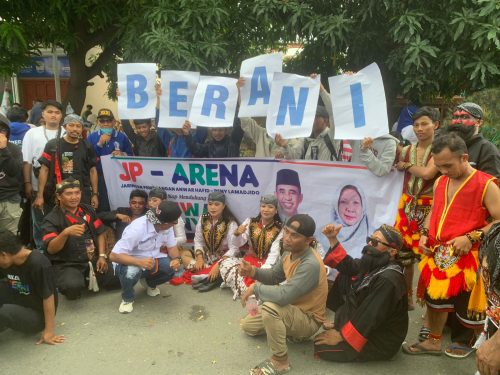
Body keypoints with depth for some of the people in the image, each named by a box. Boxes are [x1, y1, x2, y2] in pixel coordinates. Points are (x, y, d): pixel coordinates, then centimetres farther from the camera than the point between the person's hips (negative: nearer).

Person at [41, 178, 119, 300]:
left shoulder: (88, 210, 7)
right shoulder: (52, 219, -10)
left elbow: (100, 234, 12)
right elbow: (50, 249, -20)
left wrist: (102, 256, -1)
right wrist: (65, 233, -38)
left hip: (93, 260, 5)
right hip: (66, 264, -5)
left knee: (117, 279, -10)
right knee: (73, 286, -35)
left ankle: (89, 277, 17)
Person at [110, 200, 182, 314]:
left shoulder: (166, 226, -14)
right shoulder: (136, 229, -32)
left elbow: (172, 246, -4)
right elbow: (114, 256, -32)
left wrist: (176, 259, -27)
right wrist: (140, 262, -46)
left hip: (153, 259, 5)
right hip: (132, 262, -5)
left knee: (173, 267, -21)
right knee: (131, 272, -38)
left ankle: (151, 284, 13)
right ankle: (127, 298, -4)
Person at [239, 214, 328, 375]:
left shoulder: (310, 265, -36)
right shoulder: (290, 252, -7)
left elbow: (283, 296, -41)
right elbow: (274, 276, 7)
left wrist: (255, 287, -24)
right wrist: (253, 271, -14)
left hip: (309, 320, -9)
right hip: (293, 309, 9)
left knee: (270, 307, -36)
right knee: (247, 326, 14)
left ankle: (280, 361, -16)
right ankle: (290, 330, 19)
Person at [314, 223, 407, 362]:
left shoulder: (388, 280, -32)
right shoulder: (376, 264, -3)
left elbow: (370, 319, -29)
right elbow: (347, 265, 9)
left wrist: (340, 336, -20)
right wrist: (332, 239, -4)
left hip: (380, 341, -9)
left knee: (320, 346, -16)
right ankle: (342, 325, 14)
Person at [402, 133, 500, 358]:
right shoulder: (440, 182, 9)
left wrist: (471, 238, -23)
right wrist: (425, 234, 7)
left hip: (466, 258, -6)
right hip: (437, 255, 6)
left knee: (465, 304, 7)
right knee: (435, 297, 14)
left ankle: (466, 341, 33)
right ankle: (434, 341, 31)